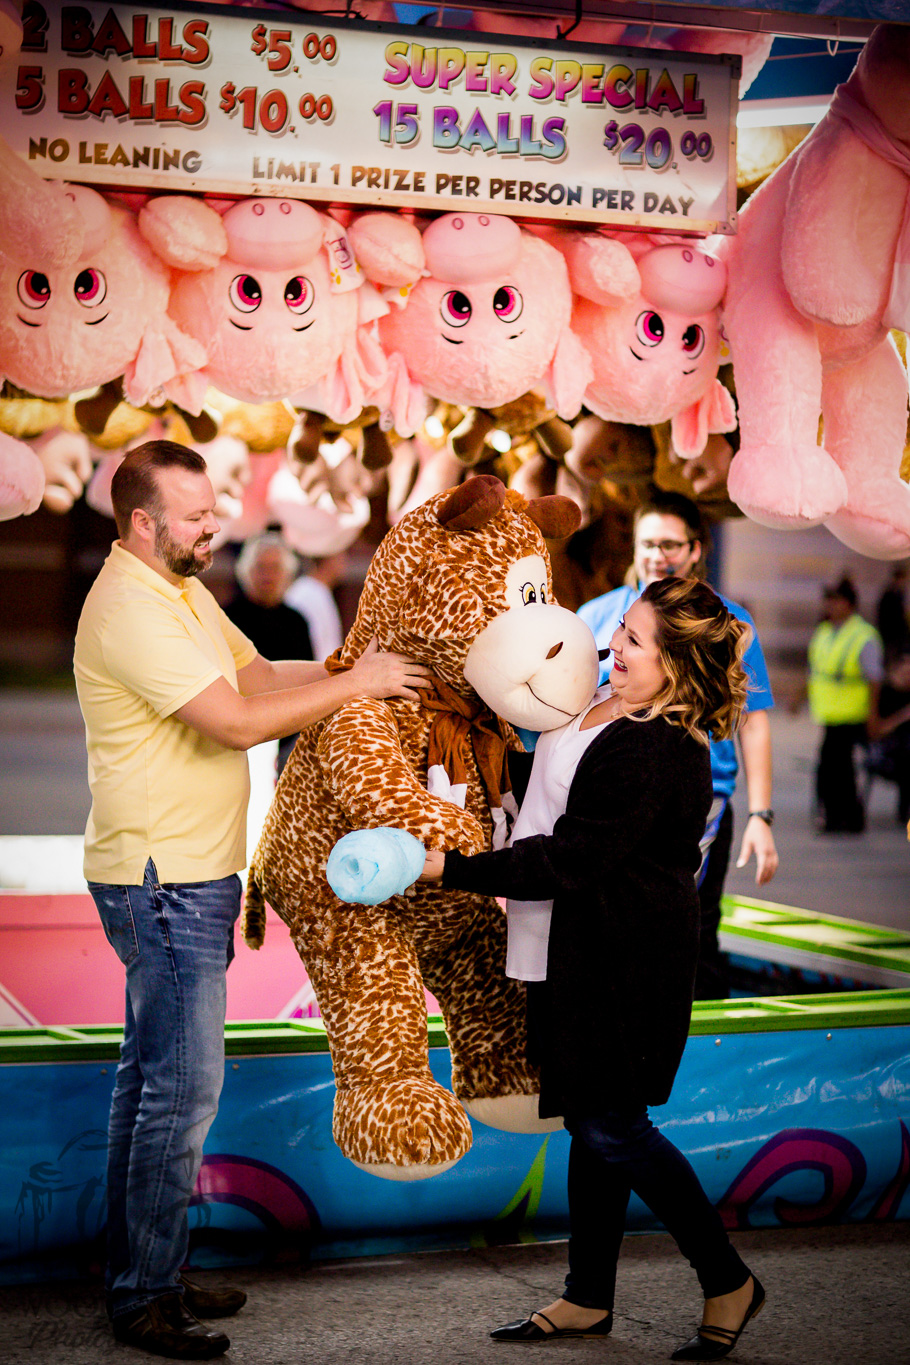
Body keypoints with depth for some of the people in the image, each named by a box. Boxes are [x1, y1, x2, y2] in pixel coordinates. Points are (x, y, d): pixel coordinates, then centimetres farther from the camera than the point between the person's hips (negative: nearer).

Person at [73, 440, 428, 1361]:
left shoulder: (182, 592, 13)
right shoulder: (130, 611, -20)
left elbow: (255, 672, 19)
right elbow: (238, 721, -25)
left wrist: (355, 669, 5)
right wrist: (356, 684, -17)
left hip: (184, 879, 11)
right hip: (162, 882, -11)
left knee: (152, 1079, 15)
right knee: (183, 1086, -6)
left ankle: (142, 1275, 25)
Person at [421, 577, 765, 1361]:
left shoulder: (656, 753, -24)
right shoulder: (613, 705, 7)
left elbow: (572, 861, -25)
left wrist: (452, 868, -22)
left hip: (623, 965, -10)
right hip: (576, 953, 10)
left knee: (612, 1127, -3)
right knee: (592, 1122, 15)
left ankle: (728, 1282, 14)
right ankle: (589, 1300, 26)